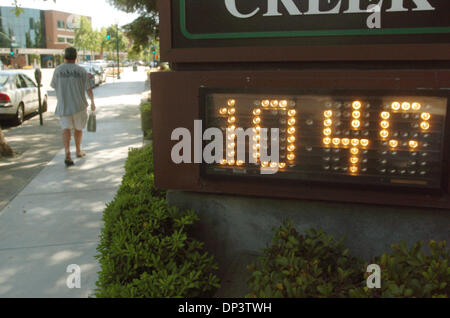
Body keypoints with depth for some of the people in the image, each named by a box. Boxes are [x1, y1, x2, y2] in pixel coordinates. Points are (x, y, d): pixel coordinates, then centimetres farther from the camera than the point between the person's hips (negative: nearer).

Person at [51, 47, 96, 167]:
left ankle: (67, 154, -19)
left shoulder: (58, 70, -2)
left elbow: (54, 86, 11)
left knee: (66, 129, -1)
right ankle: (78, 151, 33)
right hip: (79, 105, 0)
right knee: (78, 128, 17)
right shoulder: (81, 71, -7)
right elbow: (88, 88, -6)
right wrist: (92, 102, 9)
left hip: (63, 105, 1)